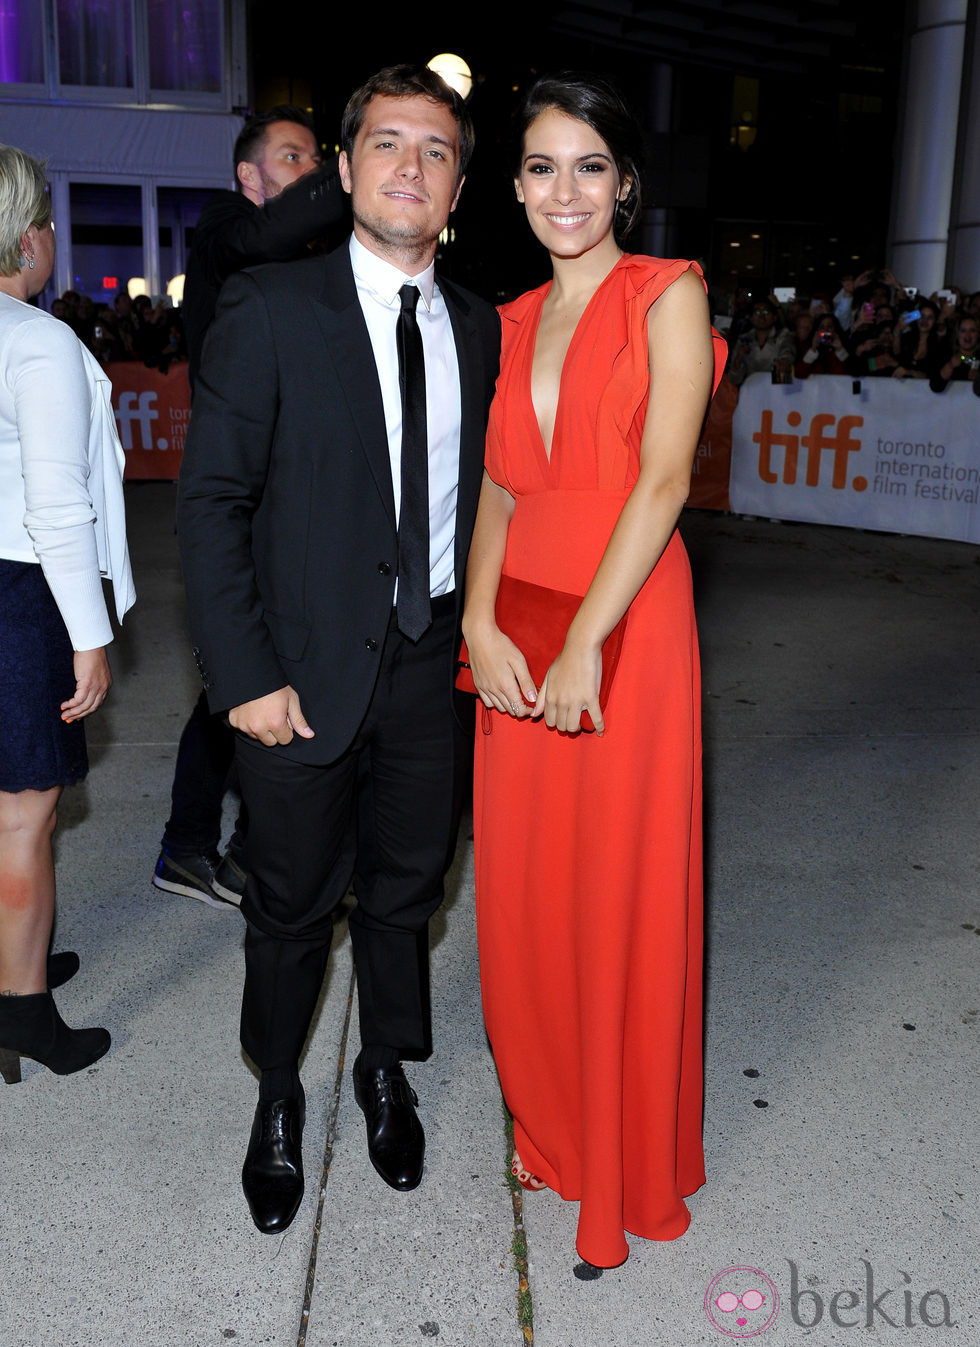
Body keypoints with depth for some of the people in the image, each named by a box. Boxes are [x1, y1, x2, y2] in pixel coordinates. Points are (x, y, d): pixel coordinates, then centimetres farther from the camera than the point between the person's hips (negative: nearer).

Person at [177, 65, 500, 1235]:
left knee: (404, 894, 18)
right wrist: (245, 676, -14)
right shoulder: (269, 309, -7)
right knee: (290, 909, 12)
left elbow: (476, 492, 11)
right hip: (308, 669, -3)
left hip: (433, 665, 4)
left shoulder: (480, 328, 7)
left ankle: (386, 1078, 43)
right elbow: (211, 501, -10)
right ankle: (277, 1102, 38)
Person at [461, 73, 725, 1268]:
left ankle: (632, 1157, 27)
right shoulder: (514, 323, 14)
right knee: (524, 888, 12)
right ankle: (550, 1124, 35)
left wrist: (583, 645, -19)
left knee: (621, 891, 4)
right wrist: (481, 624, -7)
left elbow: (663, 479, -13)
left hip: (625, 628, -5)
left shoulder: (667, 296, -2)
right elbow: (497, 488, 9)